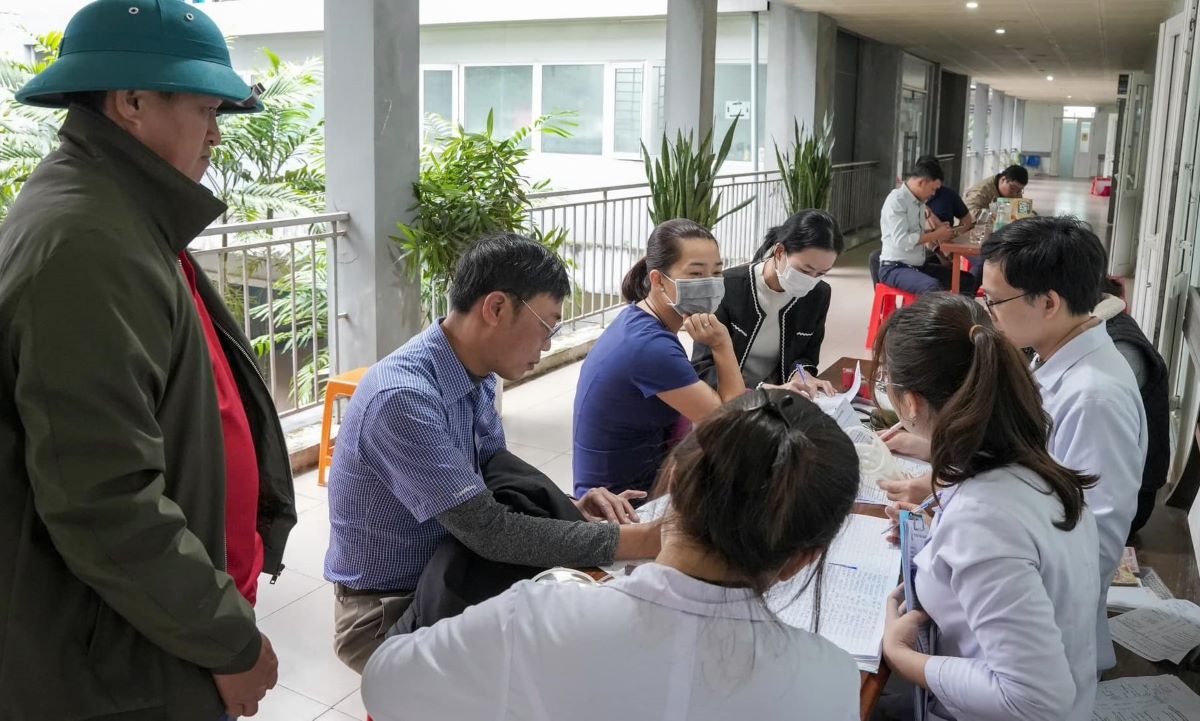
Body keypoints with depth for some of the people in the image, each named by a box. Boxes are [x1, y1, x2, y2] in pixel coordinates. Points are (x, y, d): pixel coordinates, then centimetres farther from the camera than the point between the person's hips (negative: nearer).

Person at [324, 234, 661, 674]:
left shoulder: (477, 377, -2)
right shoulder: (402, 397, -30)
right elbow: (488, 530, -30)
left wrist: (572, 506, -9)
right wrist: (631, 542, -26)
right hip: (385, 610, -8)